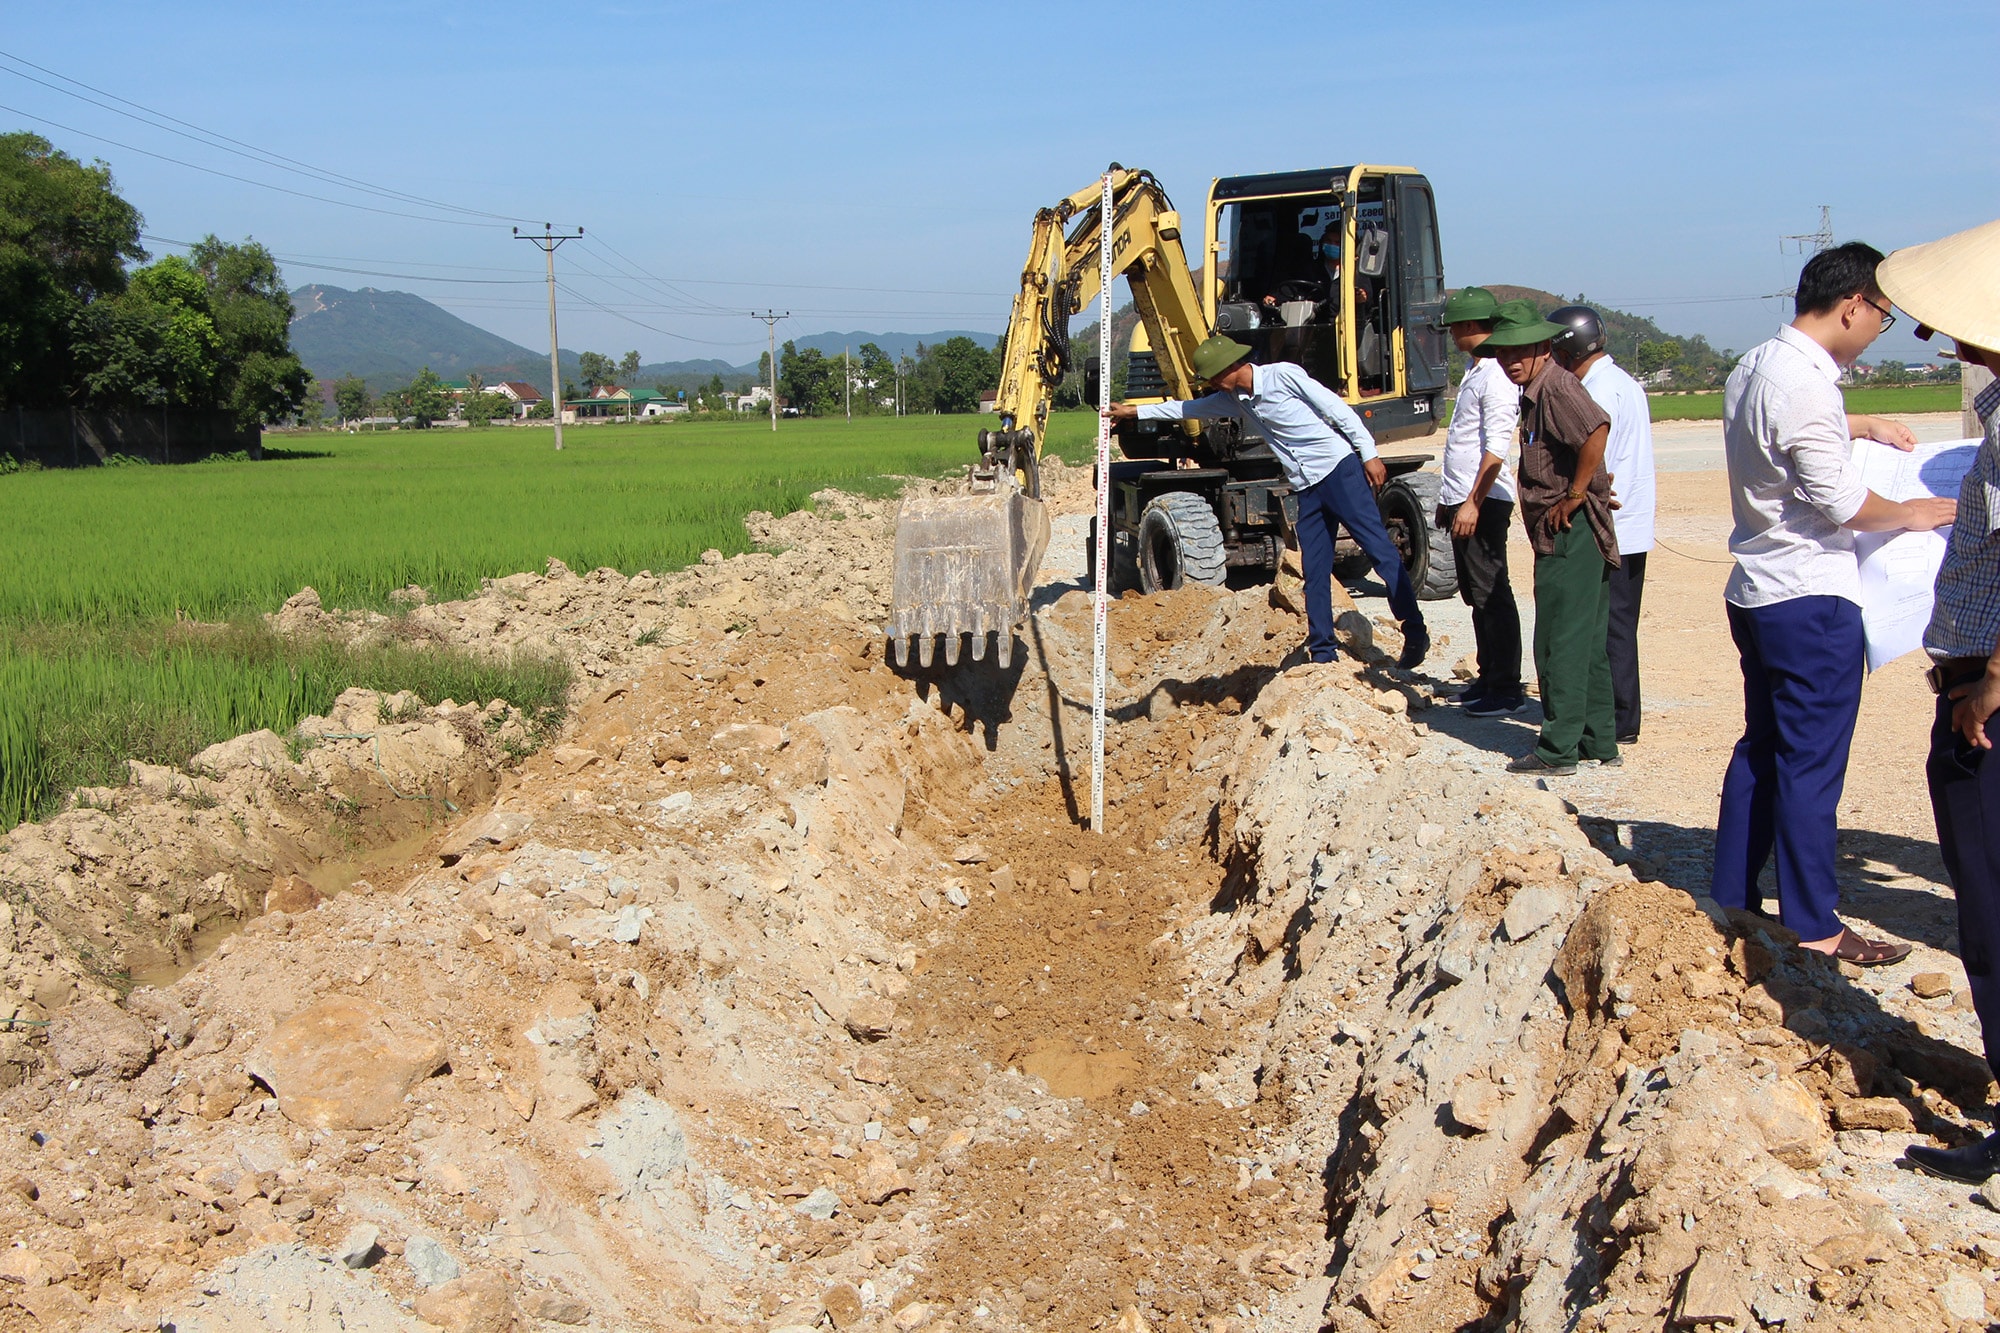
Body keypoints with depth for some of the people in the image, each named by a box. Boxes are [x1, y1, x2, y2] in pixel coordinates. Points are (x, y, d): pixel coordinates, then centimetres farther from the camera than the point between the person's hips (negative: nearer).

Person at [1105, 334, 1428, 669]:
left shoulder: (1283, 375, -7)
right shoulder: (1233, 400, 14)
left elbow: (1337, 409, -8)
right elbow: (1189, 409, 26)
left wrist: (1368, 455, -11)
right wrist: (1134, 411, 29)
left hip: (1339, 468, -7)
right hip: (1307, 488, 8)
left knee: (1379, 548, -11)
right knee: (1315, 573, 4)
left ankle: (1415, 635, -12)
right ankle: (1322, 652, 7)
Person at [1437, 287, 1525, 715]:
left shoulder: (1496, 376, -15)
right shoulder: (1473, 370, 16)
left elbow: (1496, 448, -21)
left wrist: (1473, 503, -24)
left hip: (1483, 503, -10)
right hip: (1462, 501, 10)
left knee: (1491, 595, -6)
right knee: (1476, 595, 14)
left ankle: (1507, 689, -2)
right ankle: (1488, 678, 23)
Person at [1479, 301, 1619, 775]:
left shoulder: (1556, 386, -16)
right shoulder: (1534, 392, 15)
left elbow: (1597, 429, -33)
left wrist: (1575, 495, -25)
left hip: (1569, 532, -11)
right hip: (1564, 535, 11)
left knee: (1560, 642, -5)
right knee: (1585, 642, 15)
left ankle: (1559, 750, 1)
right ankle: (1598, 741, 24)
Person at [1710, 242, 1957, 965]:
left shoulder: (1755, 367, 10)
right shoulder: (1804, 382, -20)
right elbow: (1842, 502, -17)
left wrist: (1862, 426, 29)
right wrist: (1913, 514, -1)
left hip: (1756, 591, 10)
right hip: (1812, 596, -10)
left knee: (1762, 747, 17)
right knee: (1811, 764, -2)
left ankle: (1732, 896, 24)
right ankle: (1812, 925, 6)